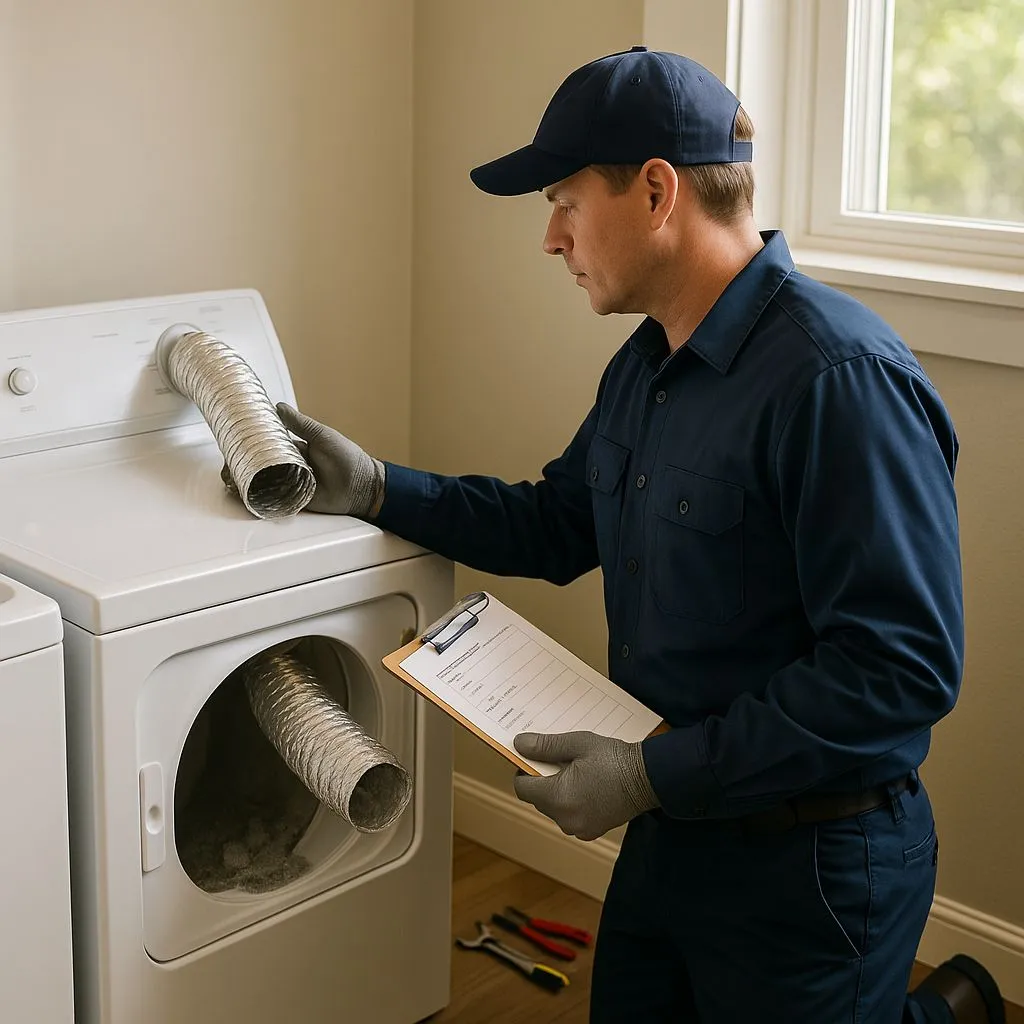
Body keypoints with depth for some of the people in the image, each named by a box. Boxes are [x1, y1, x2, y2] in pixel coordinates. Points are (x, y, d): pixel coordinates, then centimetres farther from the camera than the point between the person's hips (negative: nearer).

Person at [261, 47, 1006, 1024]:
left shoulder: (839, 378, -26)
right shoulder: (646, 364, 5)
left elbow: (902, 669, -29)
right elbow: (557, 526, 17)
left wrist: (653, 773, -27)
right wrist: (375, 488, 5)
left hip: (806, 860, -9)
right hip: (670, 825, 9)